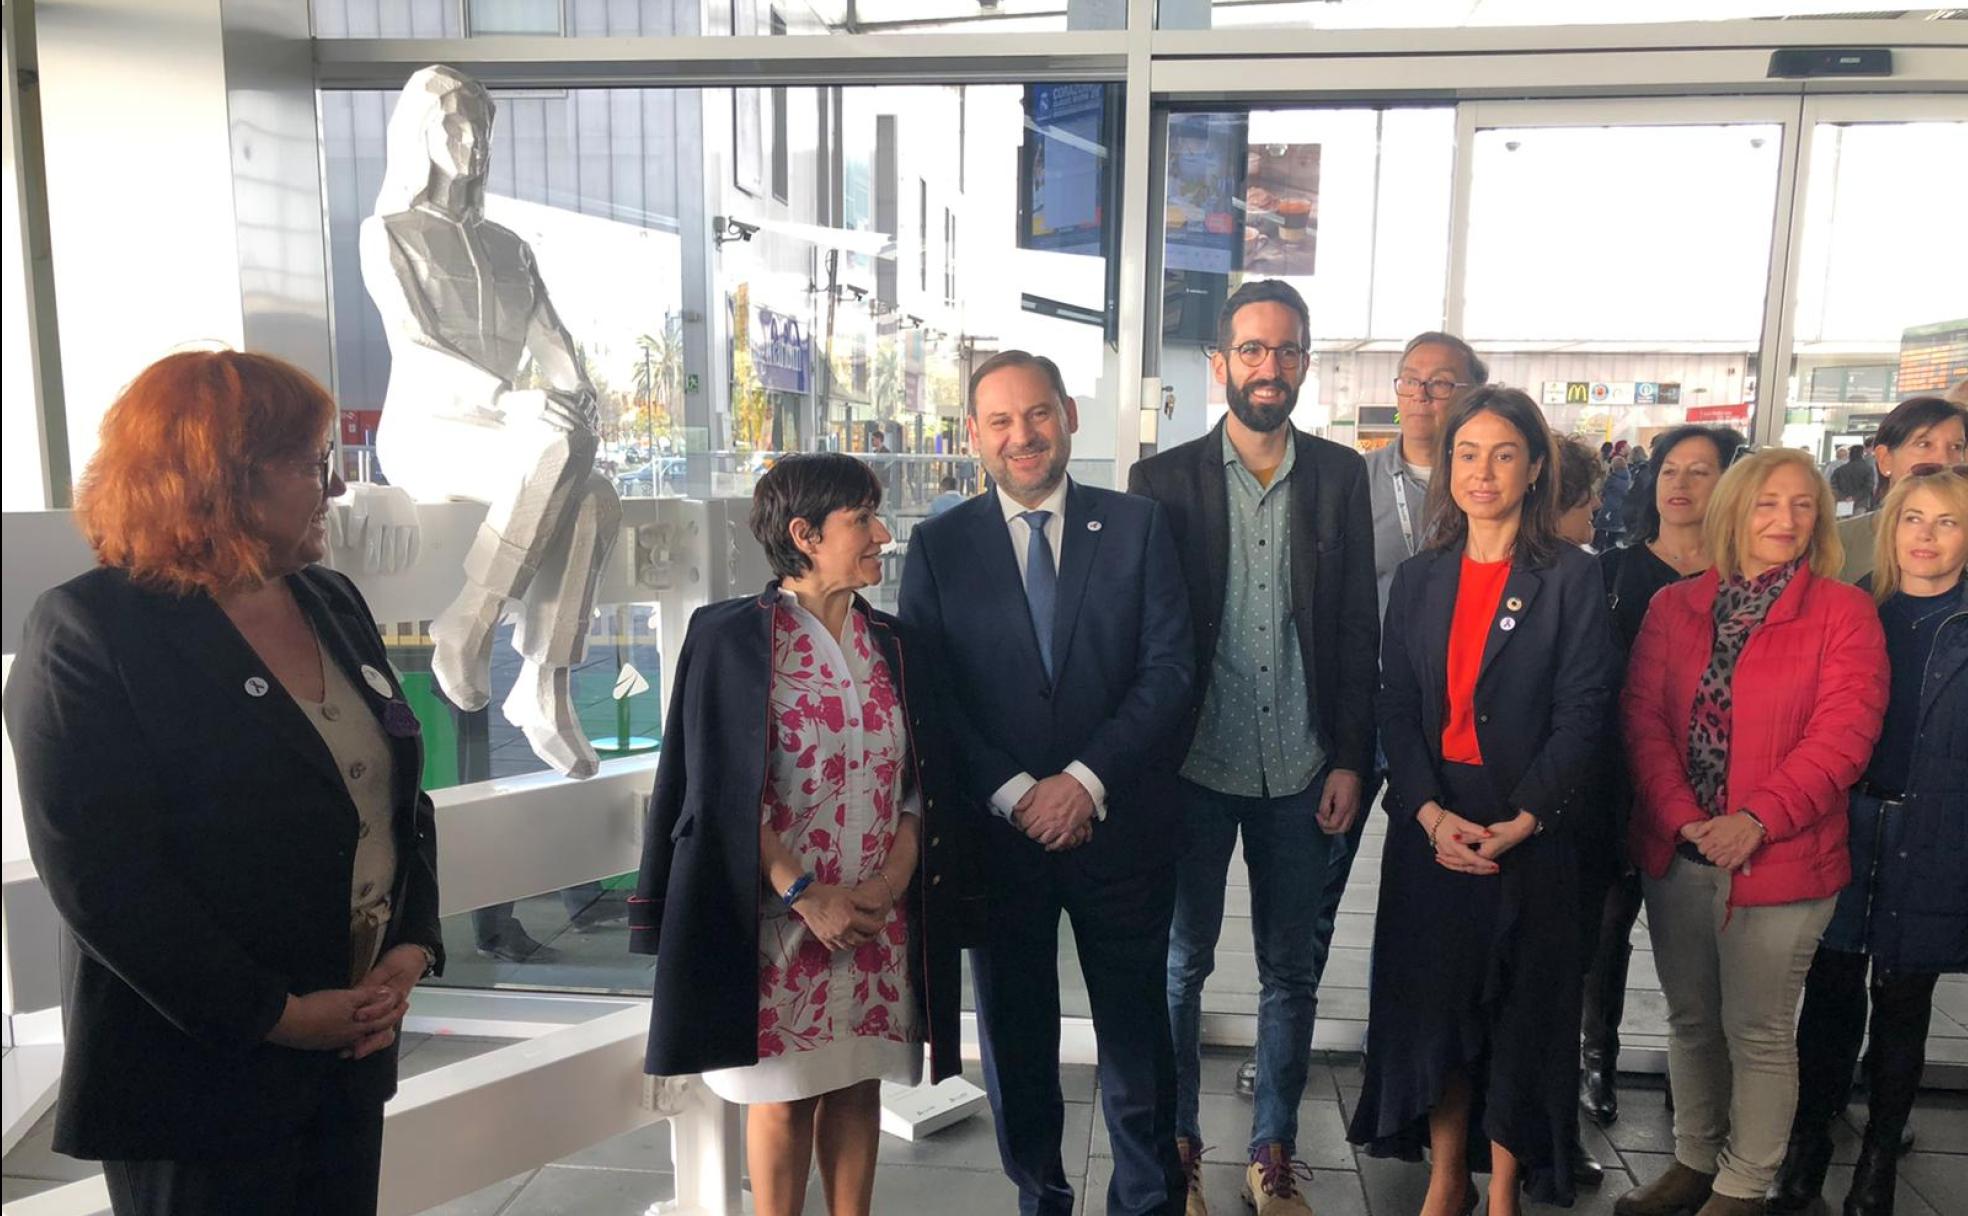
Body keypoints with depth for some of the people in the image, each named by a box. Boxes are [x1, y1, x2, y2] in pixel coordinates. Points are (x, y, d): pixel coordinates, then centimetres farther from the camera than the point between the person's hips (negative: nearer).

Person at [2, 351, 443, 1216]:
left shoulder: (332, 604, 7)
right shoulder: (89, 632, -12)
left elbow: (398, 794, 11)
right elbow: (99, 876, -17)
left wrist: (413, 946, -3)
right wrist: (274, 1014, -17)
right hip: (194, 1068, -6)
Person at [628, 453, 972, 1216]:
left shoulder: (891, 645, 7)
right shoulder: (733, 639, -8)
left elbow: (920, 781, 8)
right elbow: (725, 793, -11)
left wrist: (894, 879, -7)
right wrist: (807, 896, -14)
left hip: (880, 919, 4)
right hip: (779, 917, -4)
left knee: (857, 1084, 12)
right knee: (783, 1094, 6)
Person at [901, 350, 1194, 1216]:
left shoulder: (1137, 526, 2)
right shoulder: (939, 545, 2)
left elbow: (1169, 668, -4)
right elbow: (926, 693, -3)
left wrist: (1086, 780, -13)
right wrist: (1014, 794, -13)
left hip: (1119, 824, 0)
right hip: (997, 829, 1)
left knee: (1136, 1027, 11)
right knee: (1015, 1032, 14)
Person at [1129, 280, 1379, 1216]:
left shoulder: (1340, 476, 3)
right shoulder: (1164, 479, -3)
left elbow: (1358, 628, 4)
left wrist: (1349, 759, 0)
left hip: (1302, 773, 2)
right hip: (1195, 767, -2)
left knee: (1292, 970, 12)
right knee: (1181, 963, 12)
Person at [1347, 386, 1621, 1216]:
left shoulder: (1571, 579, -3)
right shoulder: (1418, 579, 7)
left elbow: (1581, 715, -8)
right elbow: (1396, 709, 3)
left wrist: (1517, 824, -16)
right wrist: (1432, 815, -11)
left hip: (1530, 832, -3)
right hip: (1430, 828, 3)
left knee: (1520, 1009, 7)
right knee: (1432, 999, 8)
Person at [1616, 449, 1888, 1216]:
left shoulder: (1843, 612, -3)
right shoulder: (1674, 607, 6)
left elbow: (1843, 736, -11)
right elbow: (1642, 718, 0)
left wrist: (1756, 821, -21)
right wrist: (1683, 819, -13)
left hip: (1779, 858, -3)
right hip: (1677, 852, 3)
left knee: (1758, 1031, 6)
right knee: (1689, 1018, 16)